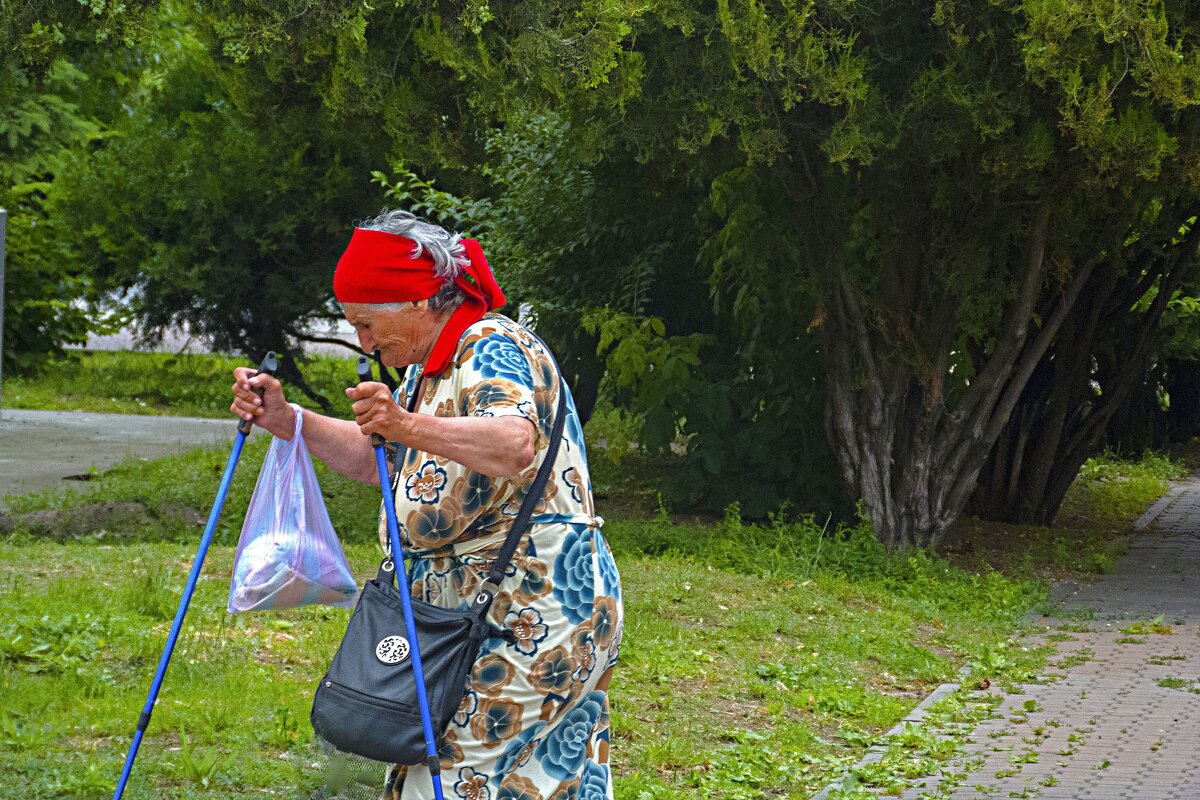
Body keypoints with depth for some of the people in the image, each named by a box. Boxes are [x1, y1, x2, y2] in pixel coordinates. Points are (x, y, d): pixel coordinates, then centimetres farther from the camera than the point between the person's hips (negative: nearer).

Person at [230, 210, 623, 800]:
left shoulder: (494, 348, -16)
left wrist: (410, 427, -50)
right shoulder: (430, 366, 16)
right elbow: (374, 461, 20)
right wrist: (284, 420, 8)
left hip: (533, 612, -10)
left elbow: (515, 444, -35)